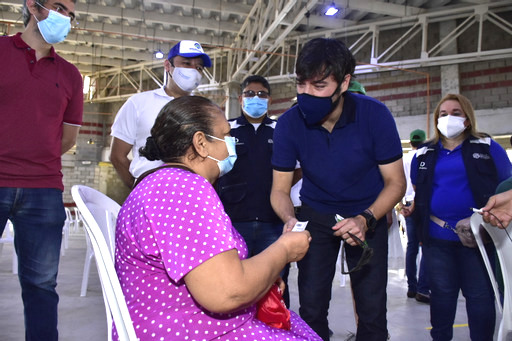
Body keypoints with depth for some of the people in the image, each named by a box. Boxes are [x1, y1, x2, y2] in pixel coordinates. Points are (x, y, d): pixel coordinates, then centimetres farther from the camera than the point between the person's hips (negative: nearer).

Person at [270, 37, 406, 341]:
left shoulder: (375, 115, -22)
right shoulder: (289, 123, -18)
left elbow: (396, 182, -14)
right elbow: (280, 189, -11)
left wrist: (366, 220, -30)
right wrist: (290, 219, -32)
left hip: (368, 214, 0)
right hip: (316, 214, 1)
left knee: (372, 310, 0)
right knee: (311, 307, 0)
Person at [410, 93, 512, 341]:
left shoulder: (487, 148, 3)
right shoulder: (424, 154, 11)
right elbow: (417, 192, 22)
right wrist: (411, 209, 6)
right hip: (436, 236, 3)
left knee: (480, 294, 4)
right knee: (441, 292, 11)